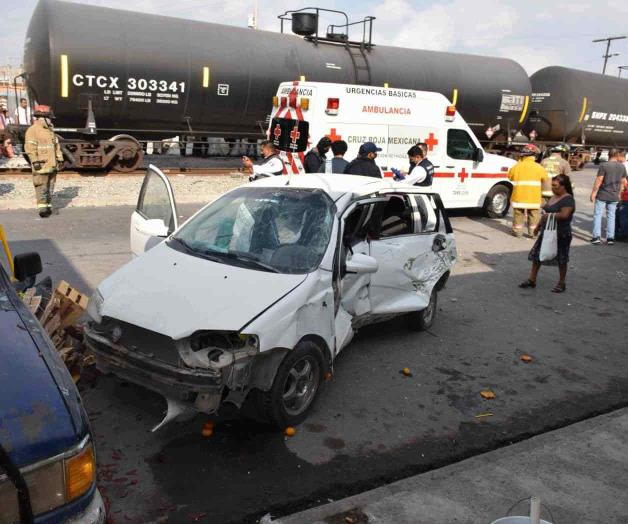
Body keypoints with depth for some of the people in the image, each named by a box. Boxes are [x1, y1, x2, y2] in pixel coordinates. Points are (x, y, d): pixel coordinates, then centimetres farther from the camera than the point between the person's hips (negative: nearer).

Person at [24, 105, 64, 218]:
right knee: (42, 187, -8)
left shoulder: (50, 130, 18)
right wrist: (35, 161, -20)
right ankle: (42, 208, -6)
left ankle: (48, 206, 20)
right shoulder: (33, 130, -9)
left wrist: (59, 158, 17)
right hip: (41, 165, -8)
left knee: (50, 187, 12)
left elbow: (56, 145, 23)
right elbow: (30, 147, -15)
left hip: (52, 165, 8)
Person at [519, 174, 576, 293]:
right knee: (536, 254, 8)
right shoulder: (554, 197, 11)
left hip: (561, 234, -9)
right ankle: (532, 280, 17)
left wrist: (549, 215, -20)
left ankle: (561, 283, 19)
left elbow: (564, 215, -30)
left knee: (561, 259, 5)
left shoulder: (568, 199, -16)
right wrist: (539, 224, 19)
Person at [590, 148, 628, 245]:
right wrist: (619, 193, 21)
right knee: (611, 216, 9)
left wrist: (593, 193, -7)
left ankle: (597, 237, -1)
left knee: (598, 215, 3)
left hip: (602, 195, -4)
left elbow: (598, 181, -13)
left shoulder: (604, 166, -12)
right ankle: (610, 238, 10)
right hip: (614, 196, 4)